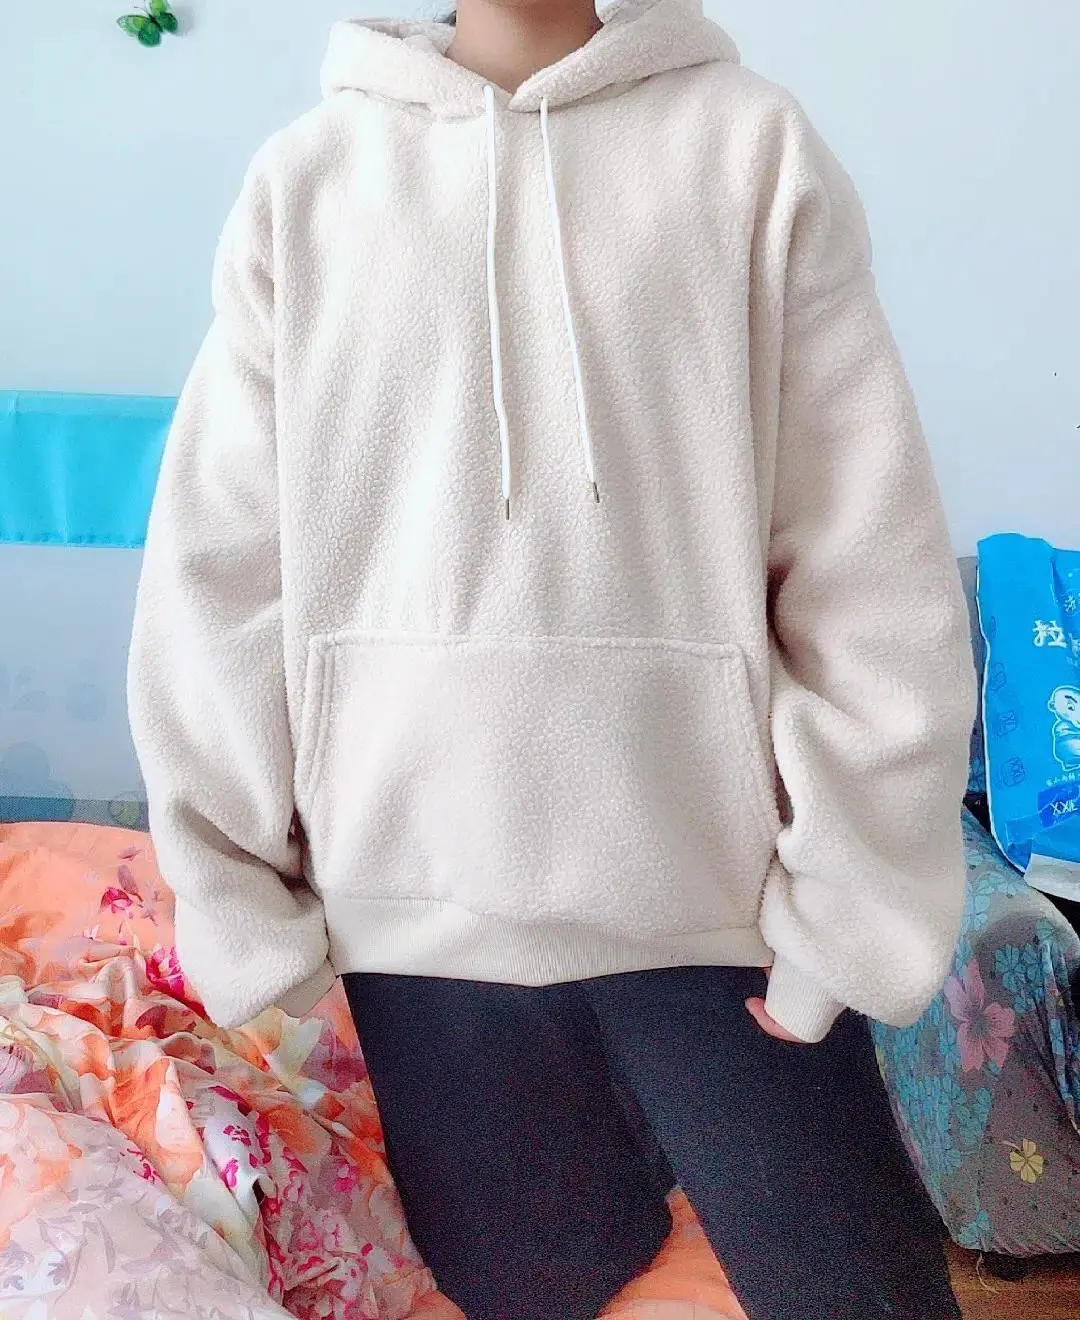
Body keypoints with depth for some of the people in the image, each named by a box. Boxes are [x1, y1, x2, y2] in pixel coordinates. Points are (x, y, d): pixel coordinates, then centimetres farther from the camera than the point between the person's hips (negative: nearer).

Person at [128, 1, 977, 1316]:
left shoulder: (753, 145, 3)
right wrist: (242, 907, 4)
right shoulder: (302, 180, 7)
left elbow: (875, 575, -2)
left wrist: (845, 913, -5)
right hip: (418, 900, 2)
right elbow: (216, 575, 4)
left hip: (719, 889, 0)